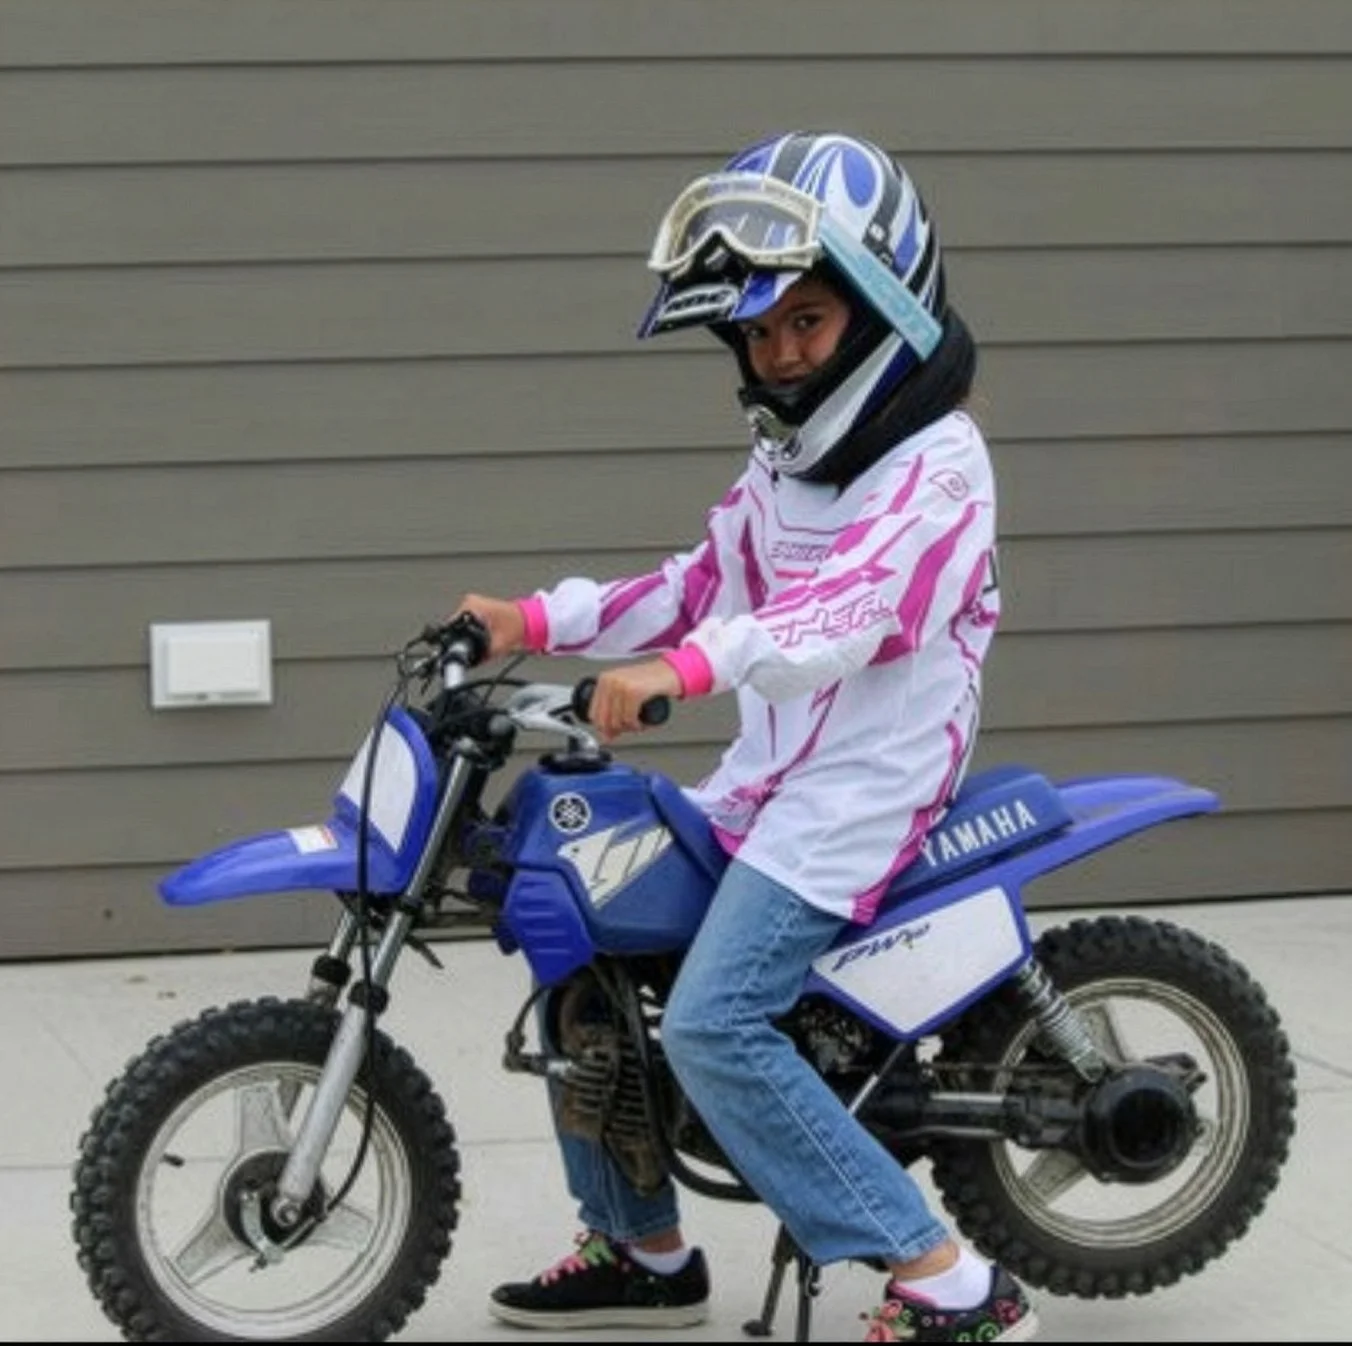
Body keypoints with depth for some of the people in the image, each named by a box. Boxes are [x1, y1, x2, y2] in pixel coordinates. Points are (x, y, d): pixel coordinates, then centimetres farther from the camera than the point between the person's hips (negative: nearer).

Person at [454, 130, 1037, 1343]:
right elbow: (703, 586, 18)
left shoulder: (936, 459, -15)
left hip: (864, 788, -10)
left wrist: (681, 672, -47)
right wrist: (535, 622, 5)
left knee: (714, 1027, -22)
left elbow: (852, 608, -31)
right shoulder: (787, 458, 15)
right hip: (764, 778, 10)